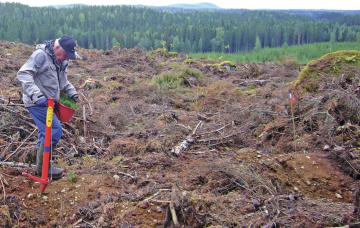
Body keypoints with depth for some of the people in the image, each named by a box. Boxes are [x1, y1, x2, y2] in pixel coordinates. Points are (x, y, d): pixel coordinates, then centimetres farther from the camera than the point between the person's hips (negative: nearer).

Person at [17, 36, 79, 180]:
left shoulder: (61, 61, 11)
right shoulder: (41, 55, -17)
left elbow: (63, 81, 25)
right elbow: (23, 74, -24)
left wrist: (72, 93, 9)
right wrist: (36, 95, -34)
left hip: (48, 102, 9)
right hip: (37, 102, -9)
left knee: (47, 132, 14)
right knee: (54, 131, -12)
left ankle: (41, 166, 26)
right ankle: (43, 166, 1)